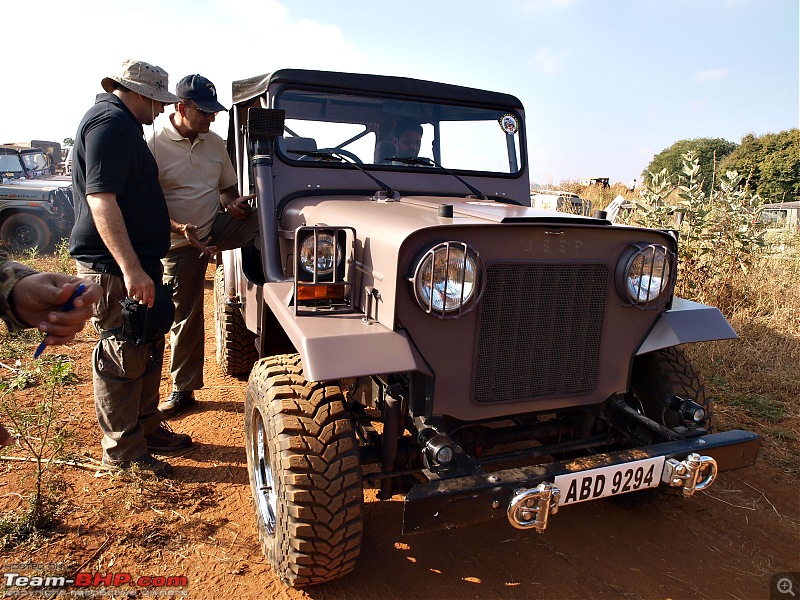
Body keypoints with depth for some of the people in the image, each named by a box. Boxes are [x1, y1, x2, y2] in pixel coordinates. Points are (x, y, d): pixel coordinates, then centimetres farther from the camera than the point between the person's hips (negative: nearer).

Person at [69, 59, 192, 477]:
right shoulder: (109, 122, -14)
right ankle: (122, 452, 11)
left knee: (148, 350, 16)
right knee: (122, 356, -2)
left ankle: (148, 430, 30)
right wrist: (131, 269, -31)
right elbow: (100, 199, -25)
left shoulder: (122, 124, 19)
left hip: (136, 261, 11)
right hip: (113, 267, -11)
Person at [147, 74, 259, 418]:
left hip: (218, 228, 4)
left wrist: (233, 203, -9)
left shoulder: (215, 143, 4)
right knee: (185, 317, 4)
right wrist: (180, 229, -28)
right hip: (181, 242, -3)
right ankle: (183, 390, 20)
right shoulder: (155, 146, -12)